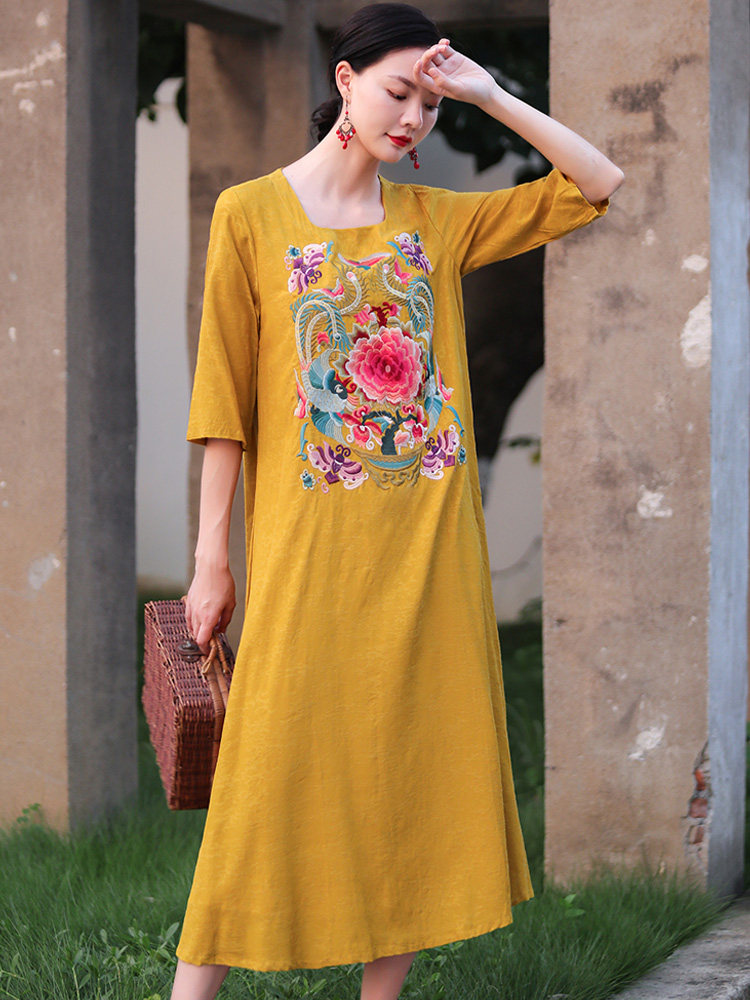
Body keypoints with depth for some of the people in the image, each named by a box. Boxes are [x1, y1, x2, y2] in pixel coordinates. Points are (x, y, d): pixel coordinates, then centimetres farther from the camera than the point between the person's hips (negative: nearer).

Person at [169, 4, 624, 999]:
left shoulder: (438, 219, 11)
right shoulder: (251, 213, 1)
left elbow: (598, 185, 12)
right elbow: (225, 394, -1)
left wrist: (488, 94, 4)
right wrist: (212, 555, -4)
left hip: (429, 545, 4)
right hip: (308, 543, -4)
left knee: (412, 767, 4)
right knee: (273, 773, -7)